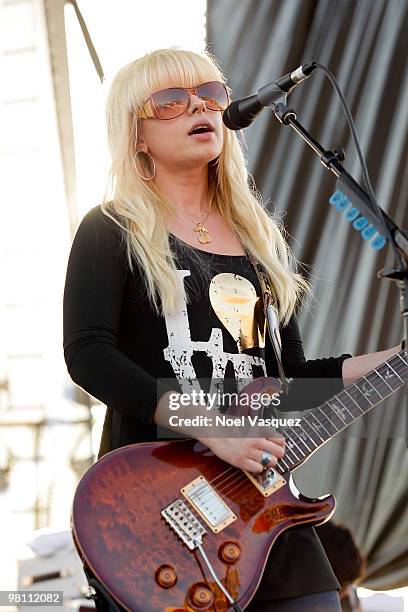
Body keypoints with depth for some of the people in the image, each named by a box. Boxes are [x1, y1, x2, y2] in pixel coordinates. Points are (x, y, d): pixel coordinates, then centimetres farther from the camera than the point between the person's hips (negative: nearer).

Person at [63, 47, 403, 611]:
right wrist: (213, 431, -22)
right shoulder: (112, 231, -1)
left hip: (259, 484, 5)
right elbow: (87, 354, -15)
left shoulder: (260, 235, 15)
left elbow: (291, 376, 16)